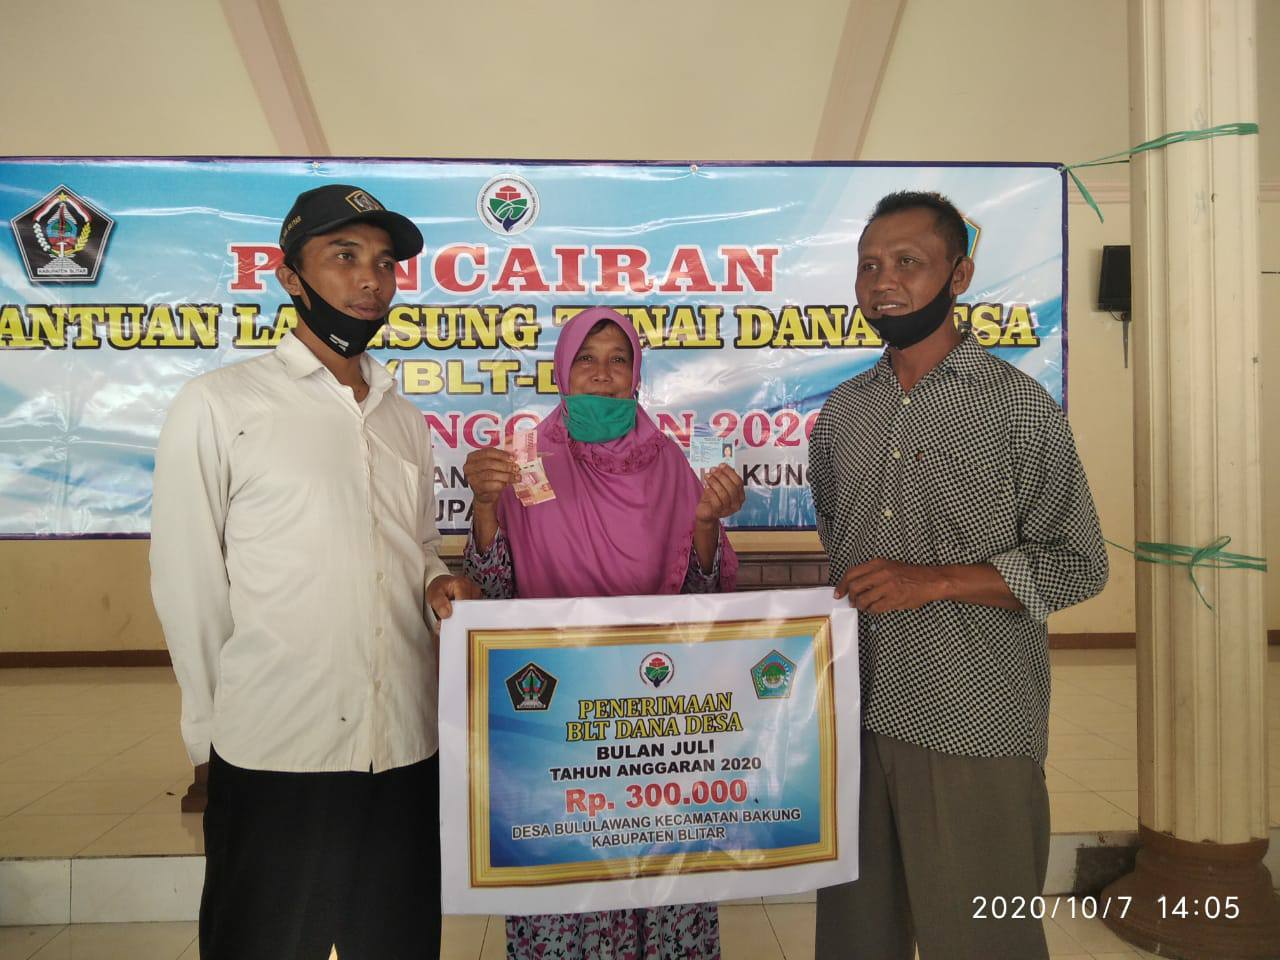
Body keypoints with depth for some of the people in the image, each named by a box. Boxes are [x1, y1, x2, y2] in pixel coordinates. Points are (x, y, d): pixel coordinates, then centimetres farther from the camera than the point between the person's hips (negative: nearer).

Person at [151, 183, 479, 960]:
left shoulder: (406, 421, 11)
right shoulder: (220, 405, -4)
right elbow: (187, 581, -3)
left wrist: (439, 584, -3)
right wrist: (214, 731, -1)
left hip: (407, 748, 5)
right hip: (274, 756, -4)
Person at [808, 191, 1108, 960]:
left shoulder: (1019, 405, -4)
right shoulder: (842, 411, 10)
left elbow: (1078, 563, -6)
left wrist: (934, 581, -17)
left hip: (975, 730, -4)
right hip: (856, 718, 5)